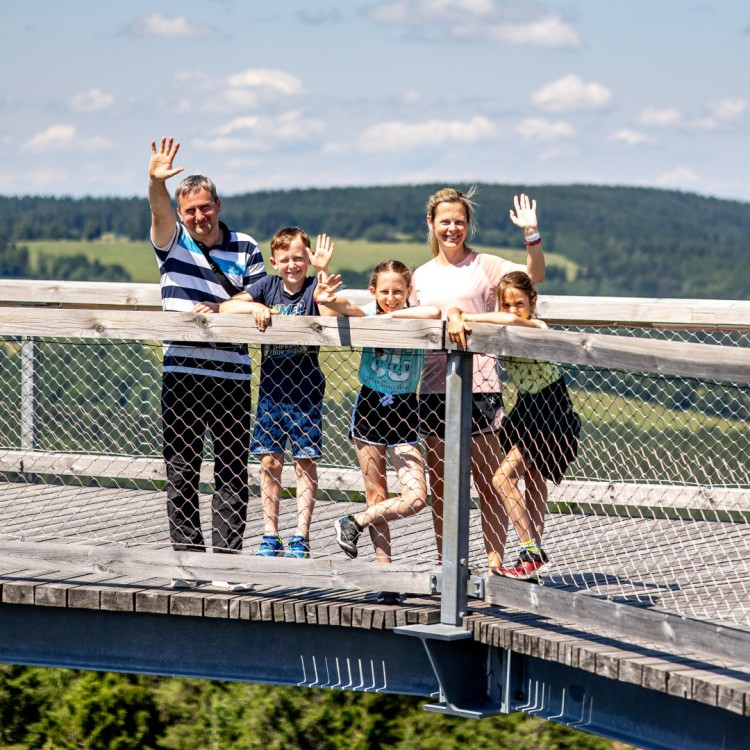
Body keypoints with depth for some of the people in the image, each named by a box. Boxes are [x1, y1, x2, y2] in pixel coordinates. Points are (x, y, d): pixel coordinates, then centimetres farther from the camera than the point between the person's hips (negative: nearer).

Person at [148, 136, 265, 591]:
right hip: (181, 373, 0)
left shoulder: (245, 248, 6)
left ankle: (226, 560, 5)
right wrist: (157, 181, -37)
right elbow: (160, 211, -16)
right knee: (182, 471, 1)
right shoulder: (174, 240, 5)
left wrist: (222, 310, -12)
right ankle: (187, 558, 7)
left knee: (233, 471, 1)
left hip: (232, 375, 0)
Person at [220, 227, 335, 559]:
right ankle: (270, 537, 12)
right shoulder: (268, 286, 2)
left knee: (305, 463, 1)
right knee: (270, 462, 5)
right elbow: (225, 307, -5)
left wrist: (323, 271, -31)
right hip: (271, 390, 3)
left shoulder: (314, 287, -5)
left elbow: (329, 316, -25)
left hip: (305, 392, -3)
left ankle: (300, 538, 6)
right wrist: (256, 307, -22)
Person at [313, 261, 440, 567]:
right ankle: (383, 564, 14)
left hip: (403, 411, 0)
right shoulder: (368, 315, -5)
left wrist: (393, 315, -26)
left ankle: (354, 523, 8)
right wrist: (325, 300, -51)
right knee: (376, 495, 5)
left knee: (416, 498, -10)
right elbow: (348, 309, -29)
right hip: (369, 406, 0)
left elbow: (435, 312, -31)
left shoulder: (414, 317, -6)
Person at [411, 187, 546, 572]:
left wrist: (532, 233, -26)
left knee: (487, 481, -4)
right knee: (440, 485, 7)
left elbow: (534, 275, -14)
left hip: (478, 384, -4)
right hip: (433, 386, 4)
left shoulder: (483, 266, 1)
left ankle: (495, 563, -1)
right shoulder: (422, 275, 15)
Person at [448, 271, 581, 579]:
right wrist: (458, 321, -22)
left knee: (503, 478, -15)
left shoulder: (537, 328, -26)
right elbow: (454, 311, -1)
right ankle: (533, 556, 24)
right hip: (527, 406, 9)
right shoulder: (499, 328, -4)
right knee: (533, 482, 16)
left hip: (550, 412, -9)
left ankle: (531, 551, -13)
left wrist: (471, 317, -41)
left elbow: (513, 321, -48)